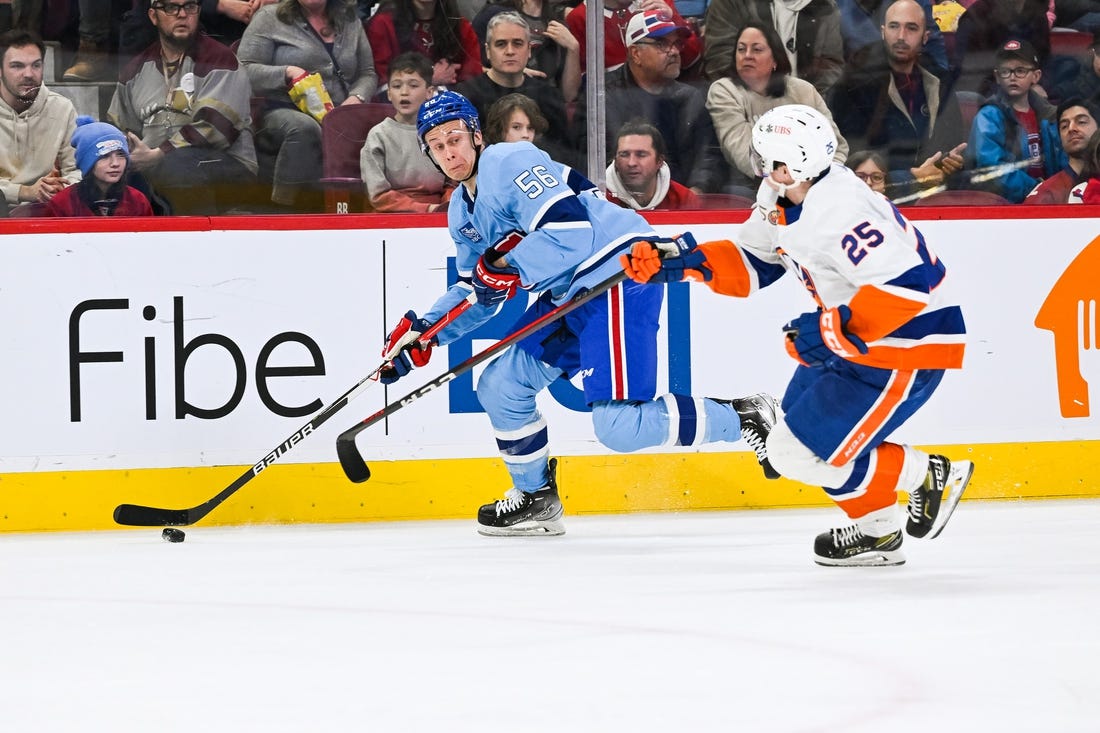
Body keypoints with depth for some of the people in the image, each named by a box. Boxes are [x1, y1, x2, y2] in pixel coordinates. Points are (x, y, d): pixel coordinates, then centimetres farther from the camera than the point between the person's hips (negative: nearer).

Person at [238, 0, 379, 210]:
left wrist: (357, 98, 1)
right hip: (281, 111, -3)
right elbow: (245, 70, 2)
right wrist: (287, 73, -12)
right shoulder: (270, 18, 10)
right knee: (304, 127, -41)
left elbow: (367, 74, 23)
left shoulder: (350, 21, 22)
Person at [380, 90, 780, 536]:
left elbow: (571, 229, -25)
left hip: (619, 271, -10)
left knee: (620, 427, -19)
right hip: (569, 294, 10)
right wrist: (422, 333, 14)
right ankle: (536, 499, 26)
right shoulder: (462, 212, 17)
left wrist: (511, 267, -29)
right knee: (499, 388, 11)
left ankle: (743, 419, -5)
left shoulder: (508, 164, -14)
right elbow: (477, 292, 25)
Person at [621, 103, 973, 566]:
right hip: (857, 340, 11)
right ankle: (876, 532, 32)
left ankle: (927, 477, 6)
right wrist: (686, 263, -2)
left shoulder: (840, 212, -31)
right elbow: (752, 264, 12)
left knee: (801, 452, -8)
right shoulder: (782, 200, 0)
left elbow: (908, 285, -35)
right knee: (800, 429, 21)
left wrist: (834, 330, -34)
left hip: (909, 343, -11)